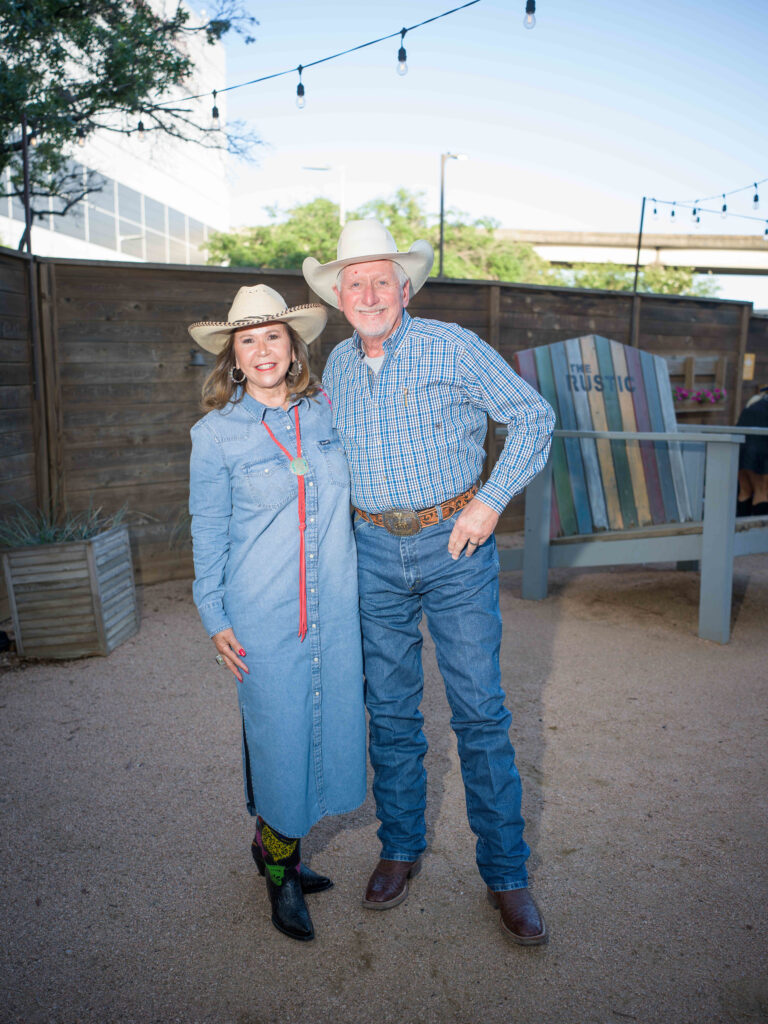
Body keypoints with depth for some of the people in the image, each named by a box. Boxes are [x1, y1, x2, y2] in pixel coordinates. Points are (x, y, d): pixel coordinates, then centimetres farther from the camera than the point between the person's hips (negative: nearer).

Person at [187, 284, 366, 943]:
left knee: (328, 723, 12)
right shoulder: (216, 432, -5)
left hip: (334, 609, 4)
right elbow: (208, 532, 0)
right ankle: (280, 867, 31)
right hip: (263, 615, -4)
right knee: (278, 733, 5)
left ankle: (275, 845, 37)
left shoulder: (325, 411, 5)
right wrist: (214, 618, -2)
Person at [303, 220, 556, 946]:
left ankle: (505, 874, 16)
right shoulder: (337, 366, 8)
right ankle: (401, 848, 30)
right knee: (389, 710, 11)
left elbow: (534, 418, -3)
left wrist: (491, 502, -11)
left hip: (455, 542, -4)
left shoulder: (453, 348, -6)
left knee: (480, 710, 0)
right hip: (375, 551, 4)